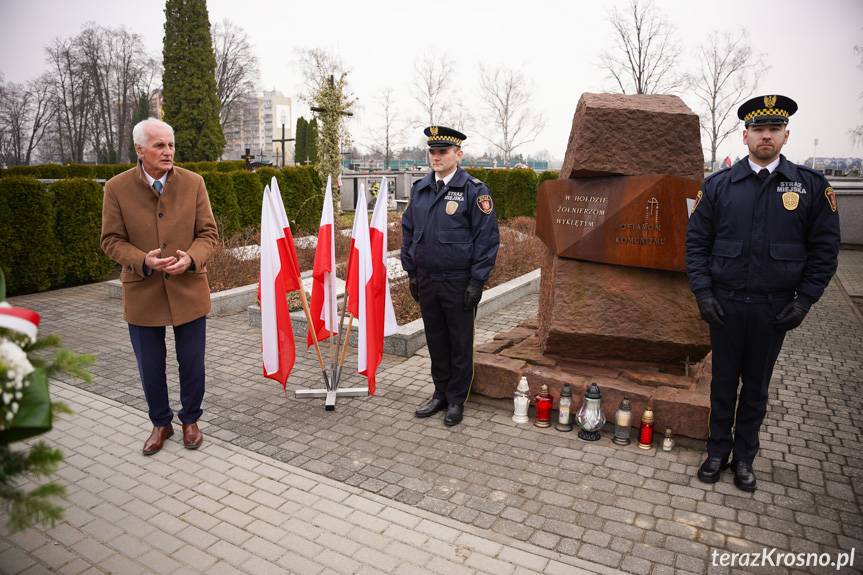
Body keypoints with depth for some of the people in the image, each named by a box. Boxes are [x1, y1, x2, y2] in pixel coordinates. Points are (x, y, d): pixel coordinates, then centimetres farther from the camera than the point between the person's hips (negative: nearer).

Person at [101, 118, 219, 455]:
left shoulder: (193, 183, -2)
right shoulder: (117, 188, -5)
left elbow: (208, 233, 0)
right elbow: (112, 240, -2)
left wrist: (191, 258, -19)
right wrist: (144, 261, -20)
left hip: (188, 291, 1)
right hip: (142, 293, 0)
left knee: (192, 364, 11)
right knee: (150, 368, 13)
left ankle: (190, 420, 34)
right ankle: (161, 423, 35)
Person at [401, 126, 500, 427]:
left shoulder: (474, 190, -9)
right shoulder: (419, 188, 8)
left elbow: (488, 238, -11)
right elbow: (408, 230, 14)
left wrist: (477, 281, -13)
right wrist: (411, 272, 10)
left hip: (459, 283, -5)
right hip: (426, 280, 5)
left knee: (460, 344, 8)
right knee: (436, 341, 15)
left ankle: (457, 400, 22)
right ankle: (440, 393, 31)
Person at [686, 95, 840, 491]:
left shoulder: (811, 186, 0)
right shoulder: (718, 184, 0)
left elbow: (824, 249, 2)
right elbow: (696, 241, 1)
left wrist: (804, 300, -6)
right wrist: (703, 292, -7)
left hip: (774, 308, 0)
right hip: (724, 305, 0)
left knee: (756, 386, 13)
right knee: (723, 382, 12)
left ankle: (744, 458, 30)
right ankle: (718, 452, 28)